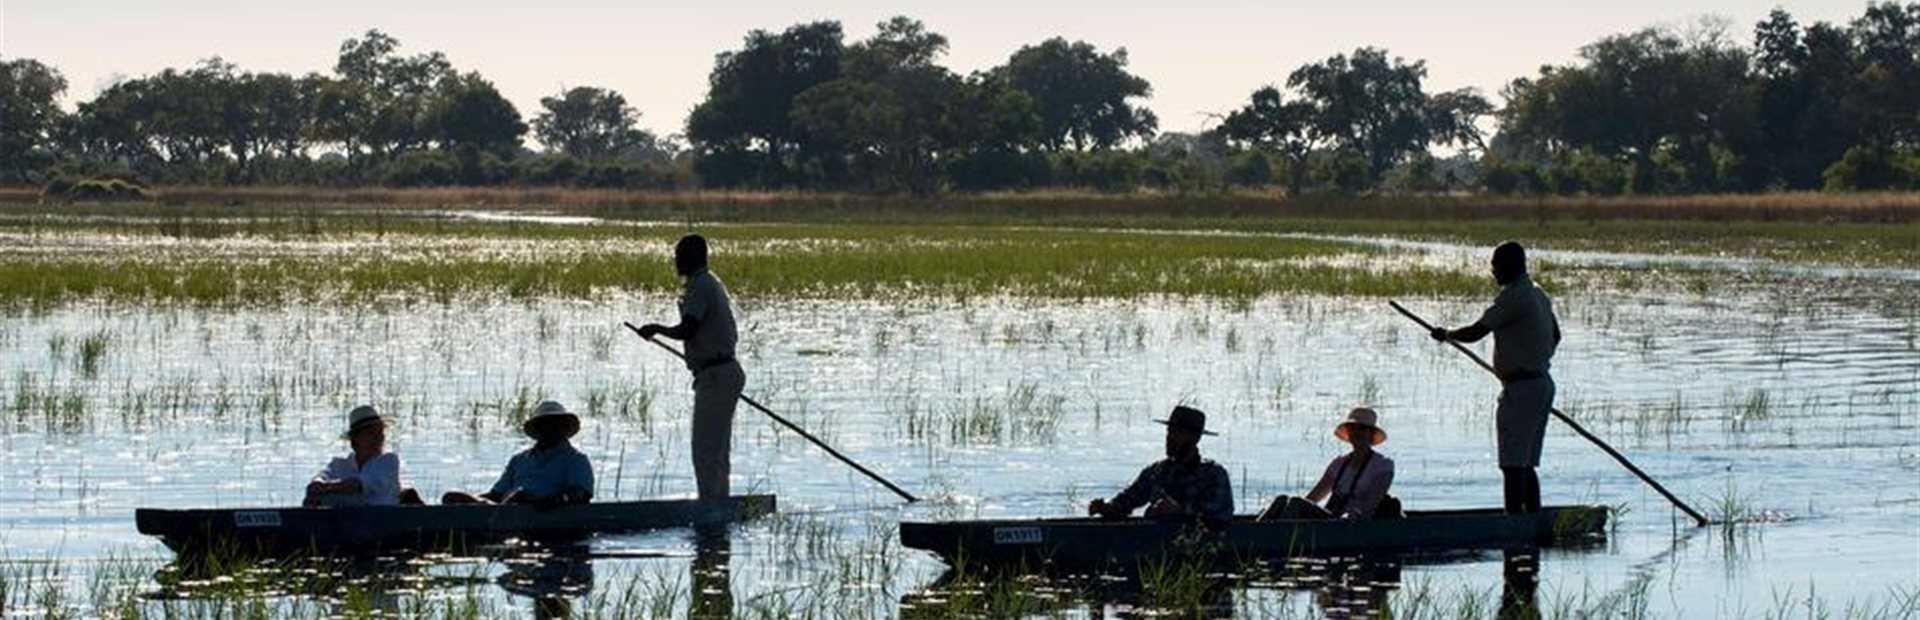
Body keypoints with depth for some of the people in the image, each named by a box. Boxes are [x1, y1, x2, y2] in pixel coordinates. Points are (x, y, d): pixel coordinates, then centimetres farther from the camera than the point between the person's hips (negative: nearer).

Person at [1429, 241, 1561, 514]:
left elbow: (1475, 333, -16)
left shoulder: (1513, 297, -17)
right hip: (1542, 383, 10)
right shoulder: (1538, 295, 14)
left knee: (1513, 465, -9)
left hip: (1520, 389, -10)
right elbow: (1555, 336, 28)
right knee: (1526, 465, 14)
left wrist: (1446, 335, 3)